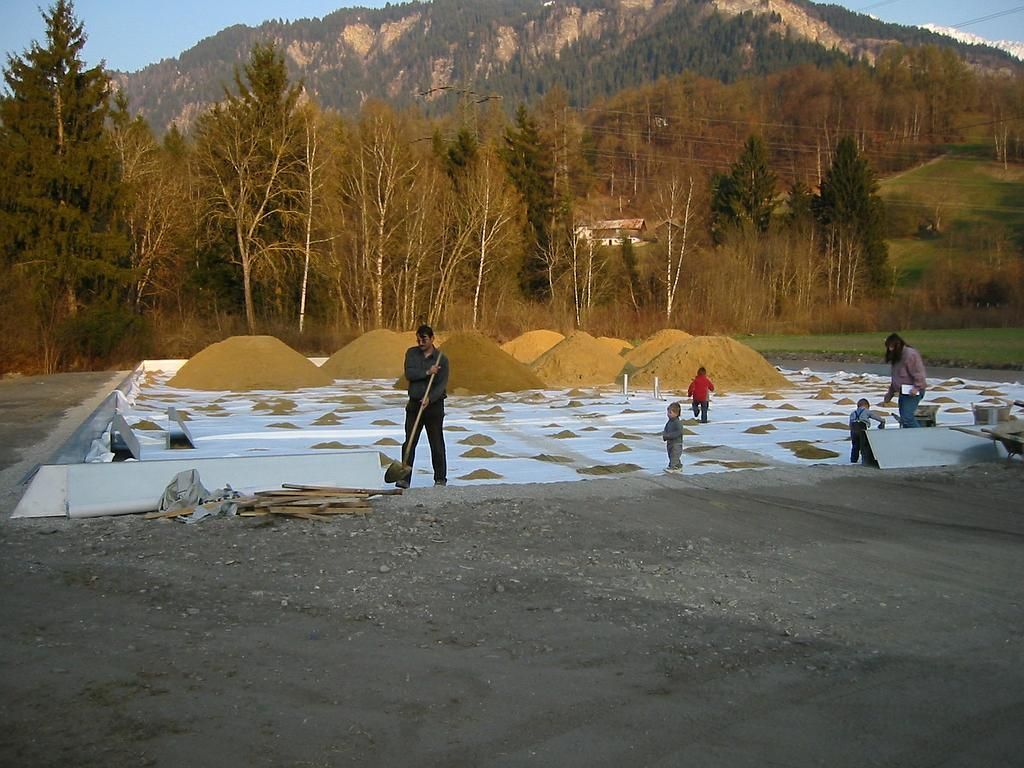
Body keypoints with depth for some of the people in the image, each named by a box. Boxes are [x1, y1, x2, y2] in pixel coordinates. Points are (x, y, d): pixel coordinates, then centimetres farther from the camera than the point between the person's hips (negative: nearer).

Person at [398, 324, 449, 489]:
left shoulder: (442, 359, -5)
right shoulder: (411, 353, 3)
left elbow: (442, 385, -12)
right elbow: (409, 374, -11)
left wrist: (430, 398, -26)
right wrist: (427, 372, -23)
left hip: (434, 405, -2)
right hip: (414, 404, 2)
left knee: (437, 444, 4)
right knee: (409, 443, -1)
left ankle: (440, 478, 16)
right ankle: (404, 478, 1)